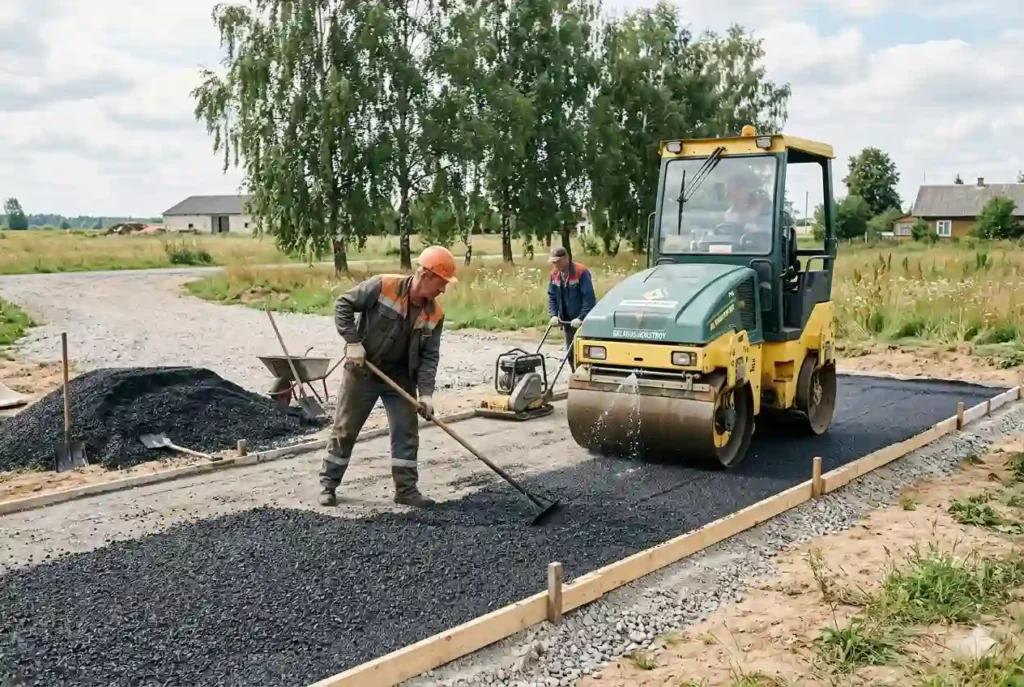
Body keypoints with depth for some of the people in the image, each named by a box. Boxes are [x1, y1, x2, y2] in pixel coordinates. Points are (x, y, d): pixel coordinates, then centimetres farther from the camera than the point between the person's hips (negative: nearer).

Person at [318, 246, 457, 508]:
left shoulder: (435, 314, -9)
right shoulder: (383, 286, -22)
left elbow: (429, 356, -6)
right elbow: (343, 304, -14)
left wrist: (426, 392, -17)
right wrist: (353, 341, -20)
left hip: (400, 375, 4)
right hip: (362, 370, -4)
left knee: (406, 430, 2)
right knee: (345, 428, 5)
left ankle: (406, 488, 12)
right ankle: (328, 484, 18)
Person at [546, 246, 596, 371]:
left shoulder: (581, 272, -20)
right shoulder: (554, 274, 1)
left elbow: (589, 298, -22)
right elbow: (551, 296, 6)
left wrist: (581, 318, -27)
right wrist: (554, 315, -9)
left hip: (584, 320, -7)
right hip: (568, 320, 7)